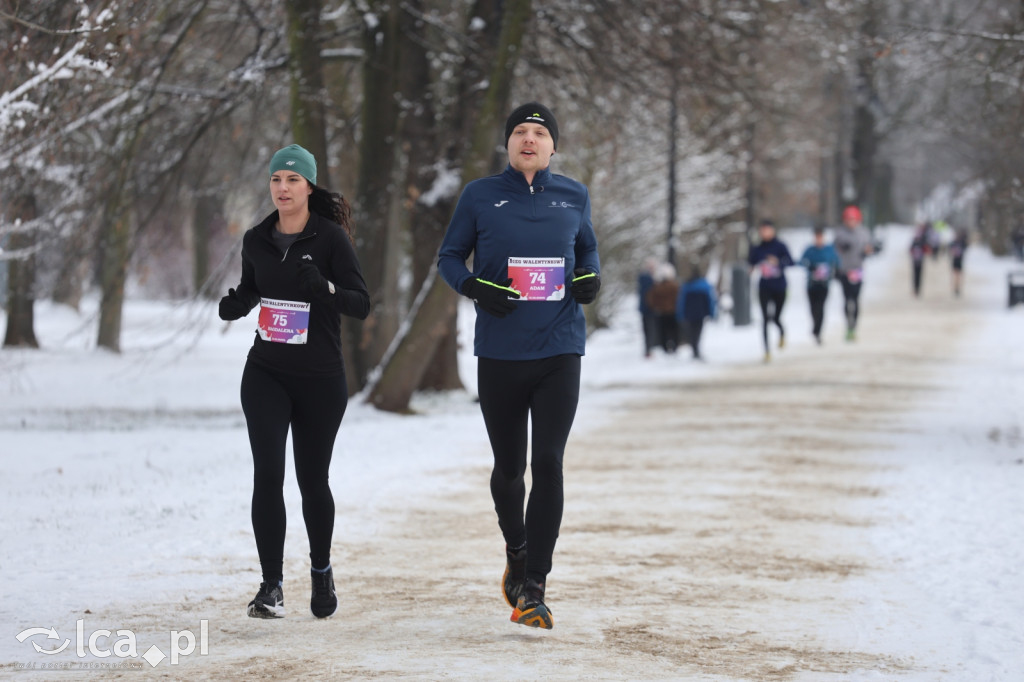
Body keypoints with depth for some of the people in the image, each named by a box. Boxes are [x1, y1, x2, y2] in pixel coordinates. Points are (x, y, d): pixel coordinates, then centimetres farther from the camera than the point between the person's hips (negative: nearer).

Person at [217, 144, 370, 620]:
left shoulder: (331, 238, -8)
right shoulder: (257, 241, 4)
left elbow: (361, 304, -12)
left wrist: (324, 287, -31)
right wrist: (235, 305, -3)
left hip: (320, 381, -2)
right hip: (266, 375, 2)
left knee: (312, 480, 8)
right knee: (268, 474, -12)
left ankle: (321, 570, 33)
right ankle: (271, 585, -8)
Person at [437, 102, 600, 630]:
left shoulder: (573, 197, 7)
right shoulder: (480, 196, 1)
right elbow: (449, 256, 9)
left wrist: (590, 276, 0)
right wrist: (474, 286, -11)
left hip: (559, 351, 0)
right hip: (499, 353, 0)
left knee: (548, 464, -12)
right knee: (509, 467, 10)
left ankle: (533, 588, -10)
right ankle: (516, 553, 39)